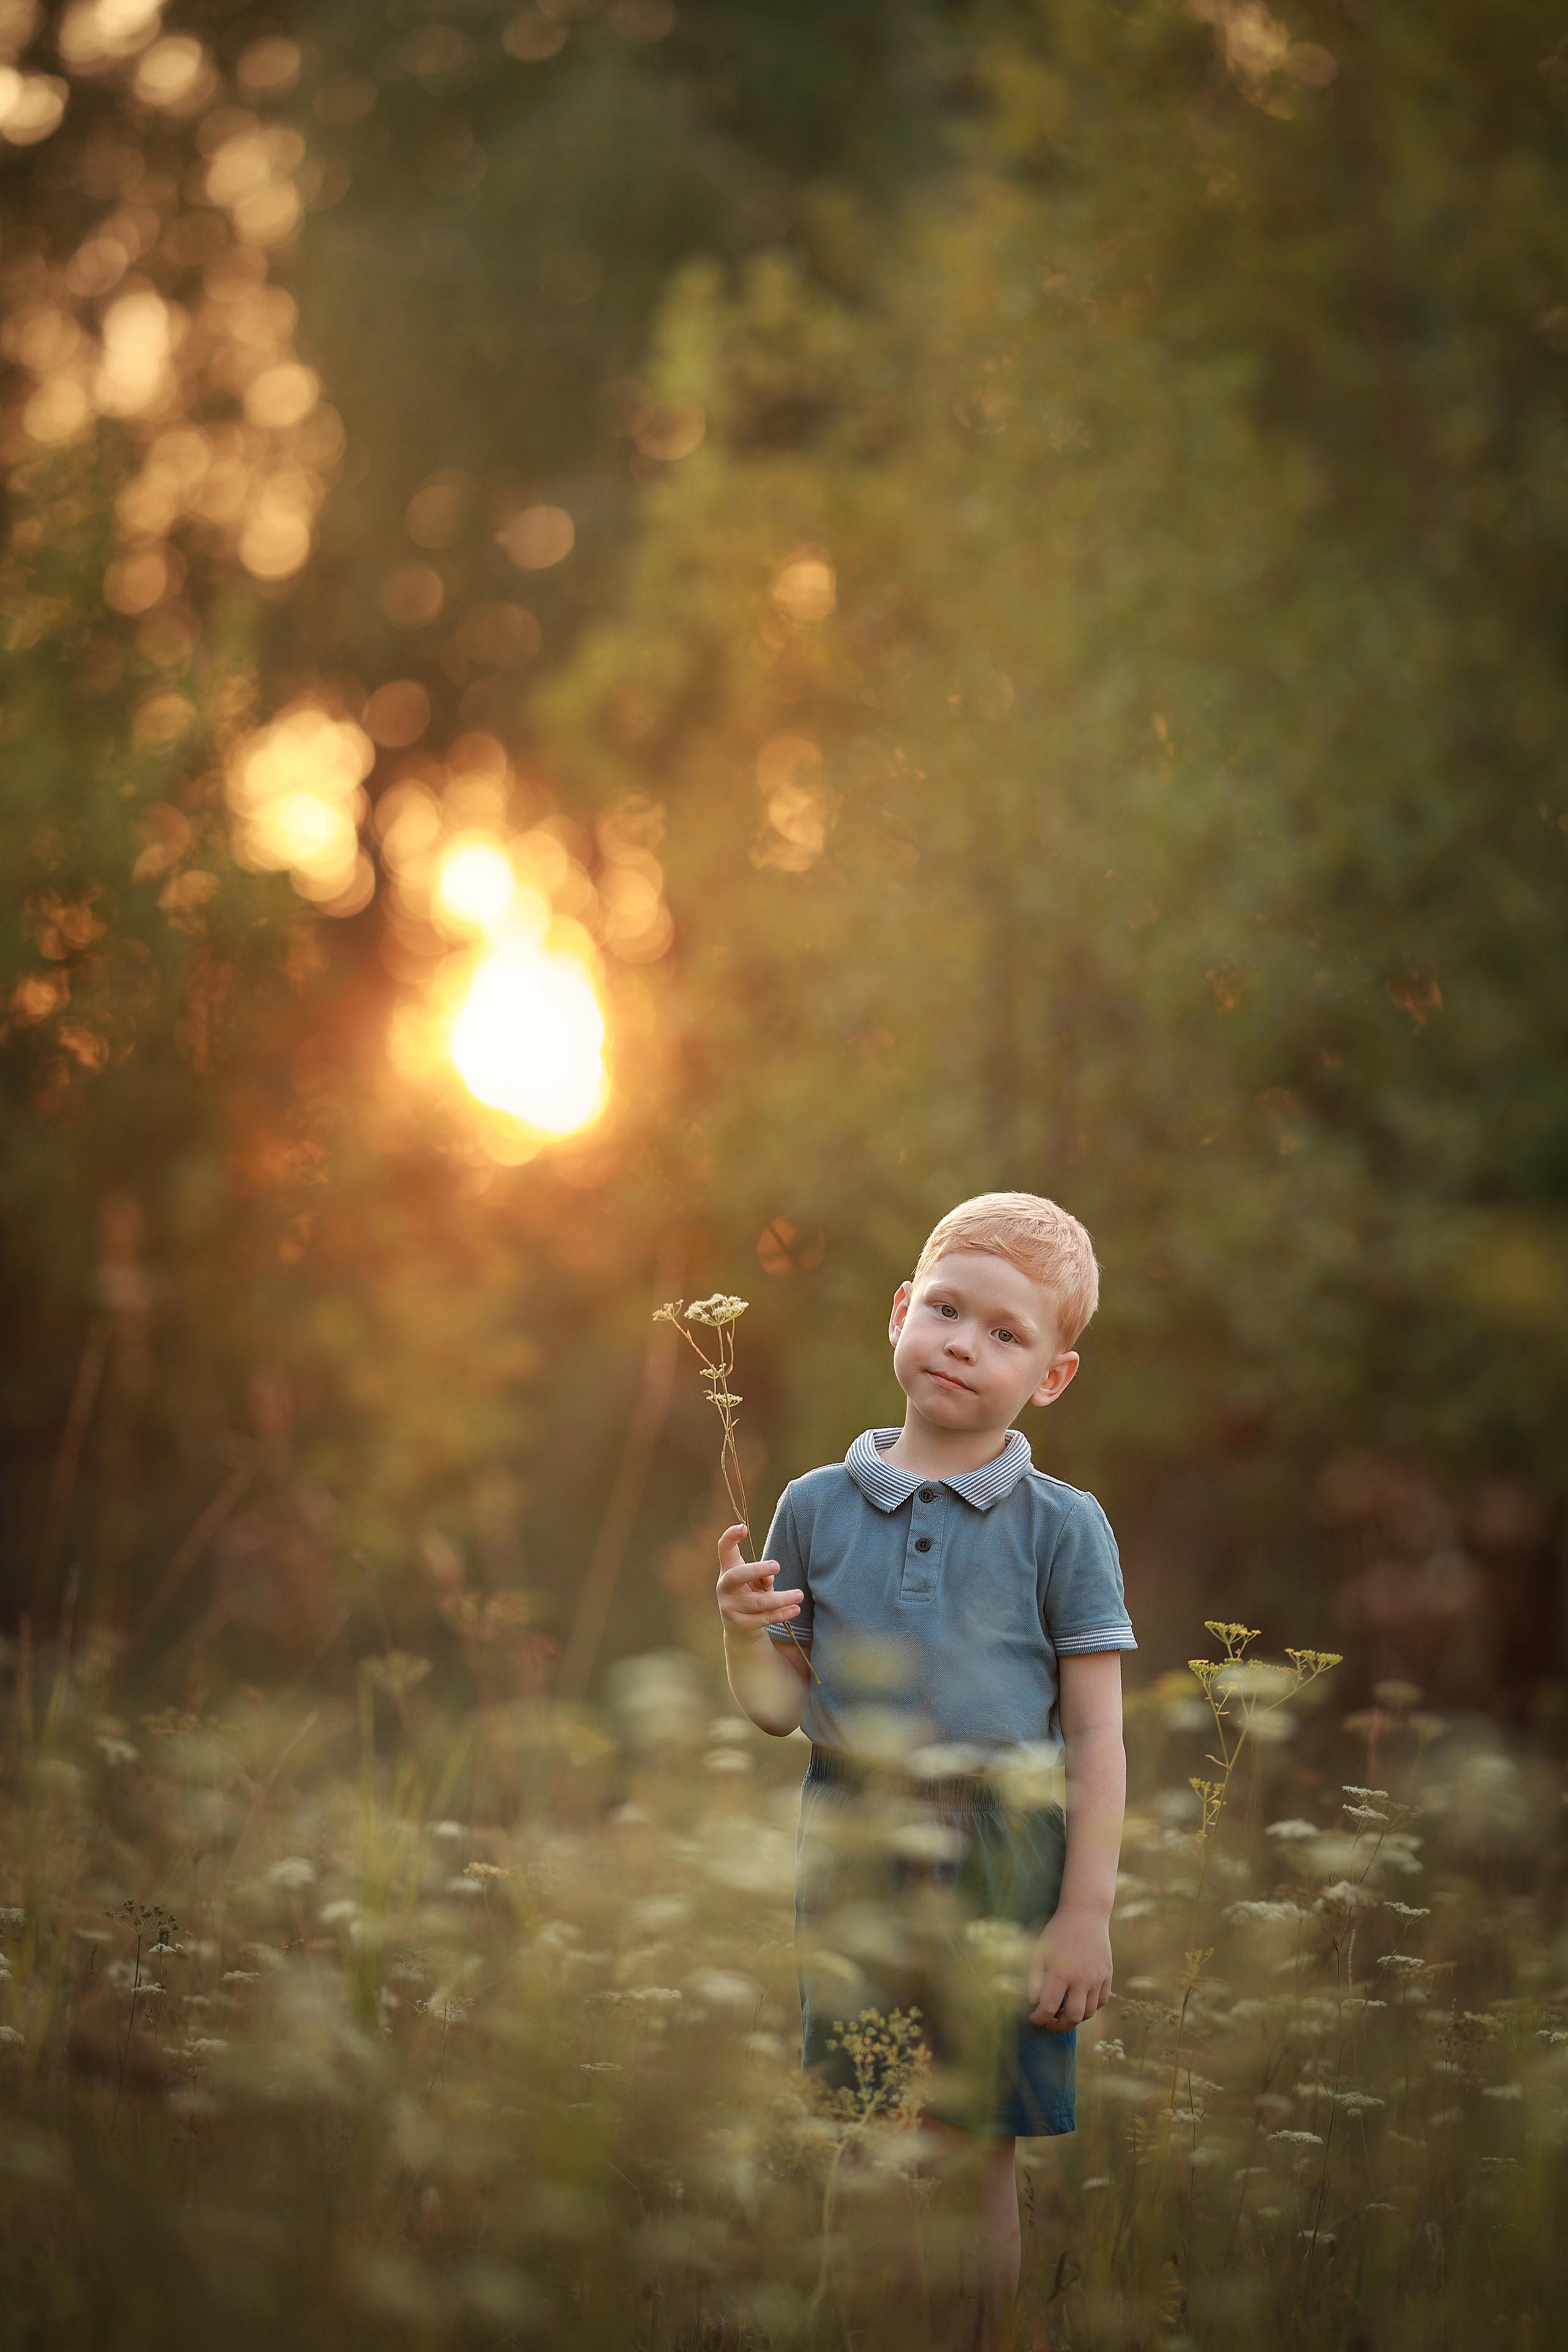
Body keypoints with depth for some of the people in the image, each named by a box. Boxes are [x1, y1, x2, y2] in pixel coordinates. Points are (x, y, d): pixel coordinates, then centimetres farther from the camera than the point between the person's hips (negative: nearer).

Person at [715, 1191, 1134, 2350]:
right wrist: (746, 1635, -11)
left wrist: (1086, 1916, -8)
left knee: (977, 2163, 2)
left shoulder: (1062, 1527, -2)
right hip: (851, 1857, 2)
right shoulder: (818, 1506, 4)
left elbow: (1095, 1735, -3)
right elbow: (781, 1709, 10)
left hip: (1004, 1866, -2)